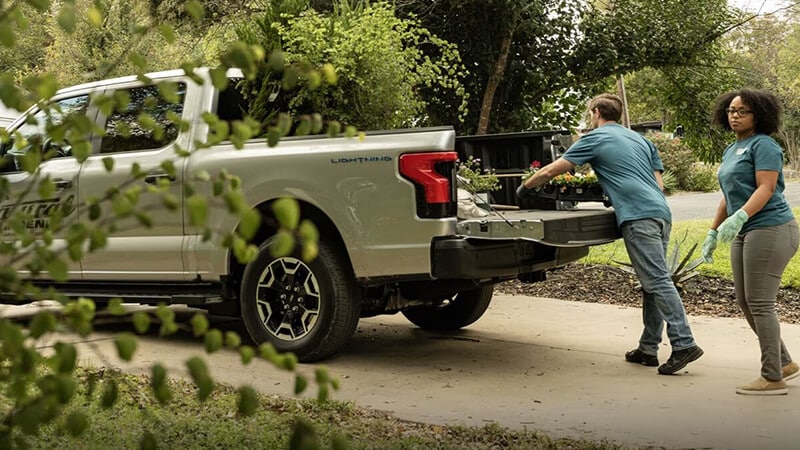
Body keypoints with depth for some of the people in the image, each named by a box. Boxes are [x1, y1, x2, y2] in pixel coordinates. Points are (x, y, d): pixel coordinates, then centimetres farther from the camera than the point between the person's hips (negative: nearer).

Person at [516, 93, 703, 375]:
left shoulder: (595, 138, 7)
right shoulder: (640, 139, 26)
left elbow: (550, 172, 8)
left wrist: (524, 187, 24)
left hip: (638, 217, -8)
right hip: (661, 212, 8)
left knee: (658, 281, -12)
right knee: (653, 282, 9)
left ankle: (683, 344, -18)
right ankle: (648, 348, 12)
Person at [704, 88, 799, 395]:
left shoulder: (763, 145, -9)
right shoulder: (731, 151, 18)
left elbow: (765, 189, -19)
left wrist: (739, 217, -32)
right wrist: (713, 232, 23)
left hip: (771, 229, -10)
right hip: (745, 234, 10)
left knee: (760, 304, -8)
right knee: (745, 302, 12)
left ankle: (772, 378, -2)